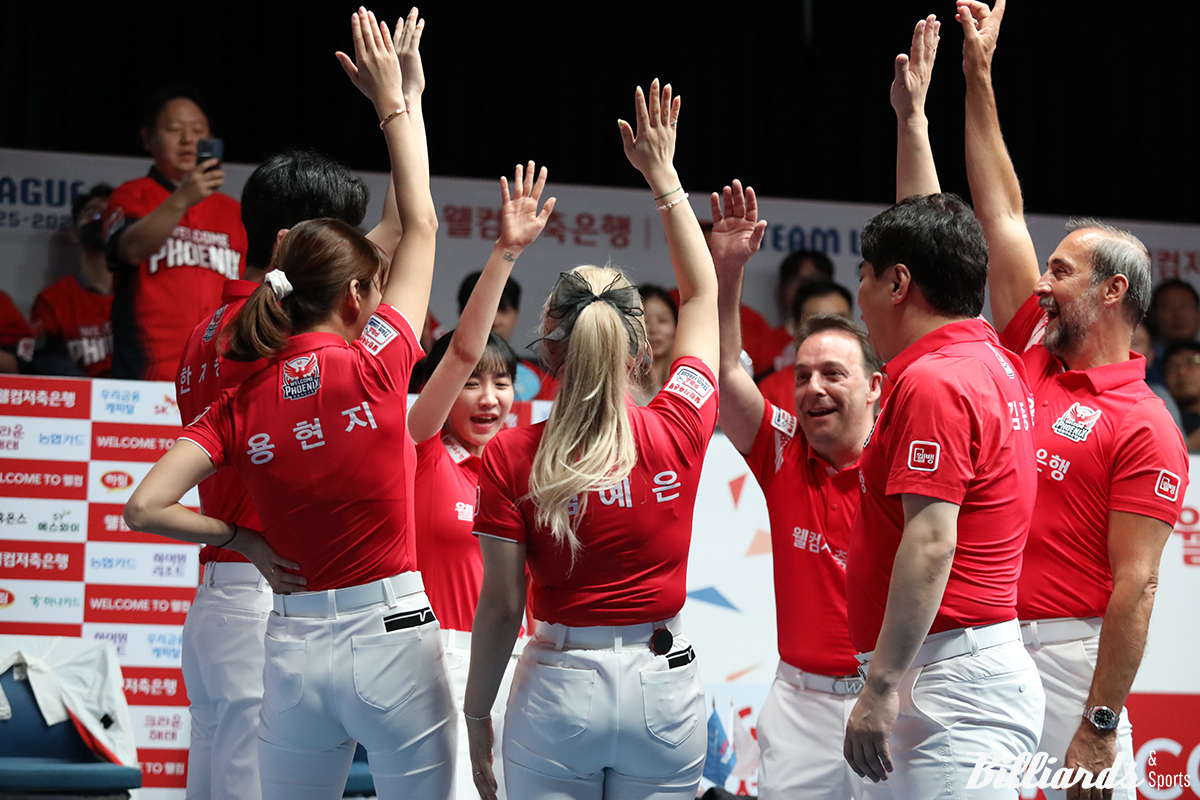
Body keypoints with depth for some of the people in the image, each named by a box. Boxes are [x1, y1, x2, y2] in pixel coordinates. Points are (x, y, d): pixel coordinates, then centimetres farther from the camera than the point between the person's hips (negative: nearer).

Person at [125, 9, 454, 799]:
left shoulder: (241, 404, 1)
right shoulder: (375, 367, -7)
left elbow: (146, 507, -5)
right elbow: (421, 223, 5)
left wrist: (248, 540, 6)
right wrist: (393, 99, 13)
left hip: (295, 645, 4)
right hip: (392, 638, -4)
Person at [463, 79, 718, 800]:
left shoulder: (512, 457, -9)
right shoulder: (677, 432, -5)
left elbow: (502, 606, -8)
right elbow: (702, 294, 11)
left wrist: (477, 715, 5)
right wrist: (663, 173, 20)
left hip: (558, 690, -1)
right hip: (664, 685, 1)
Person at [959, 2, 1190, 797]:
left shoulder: (1144, 426, -7)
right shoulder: (1032, 361, 13)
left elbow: (1134, 586, -13)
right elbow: (1002, 216, 19)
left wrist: (1099, 726, -19)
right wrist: (979, 79, 20)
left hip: (1065, 655, -7)